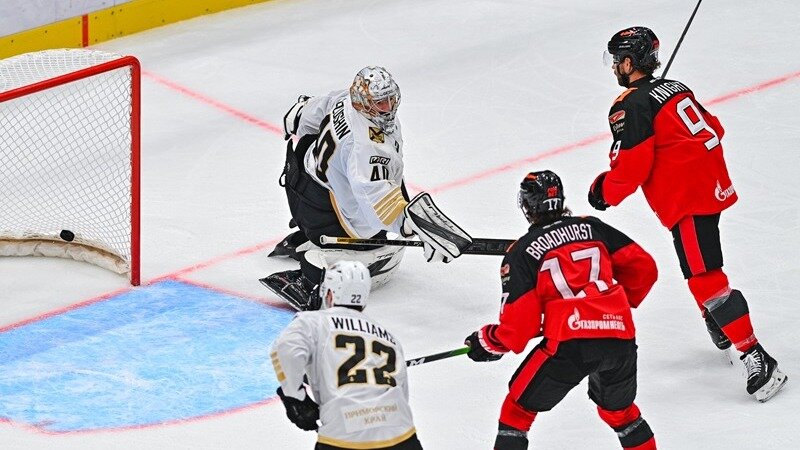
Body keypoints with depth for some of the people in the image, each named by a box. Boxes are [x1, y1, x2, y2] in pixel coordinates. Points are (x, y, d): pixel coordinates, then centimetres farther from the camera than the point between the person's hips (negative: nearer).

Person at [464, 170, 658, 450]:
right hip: (621, 337, 5)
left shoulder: (521, 253, 4)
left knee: (520, 405, 12)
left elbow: (520, 320, 0)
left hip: (571, 344, -5)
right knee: (619, 409, 29)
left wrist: (491, 343, 18)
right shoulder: (592, 228, 16)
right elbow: (643, 267, 14)